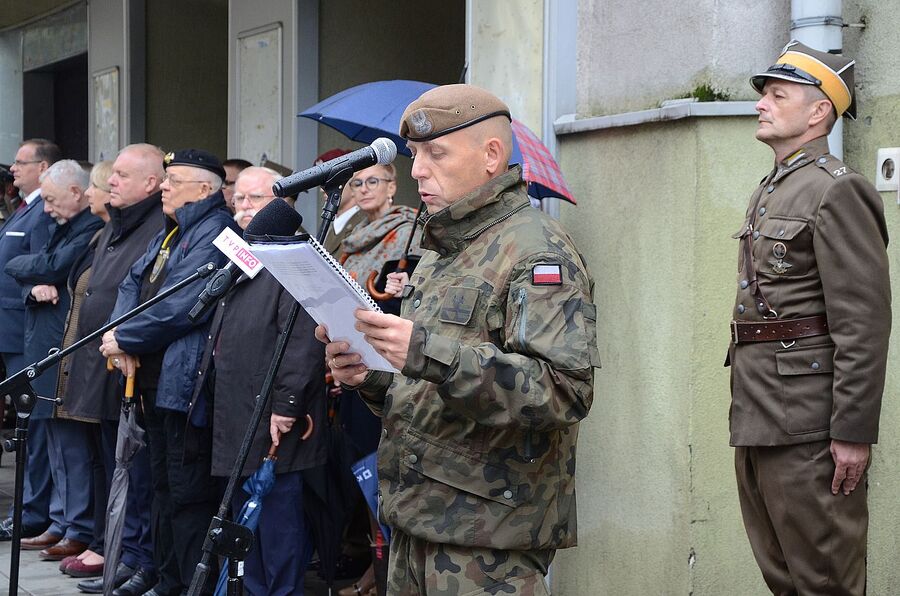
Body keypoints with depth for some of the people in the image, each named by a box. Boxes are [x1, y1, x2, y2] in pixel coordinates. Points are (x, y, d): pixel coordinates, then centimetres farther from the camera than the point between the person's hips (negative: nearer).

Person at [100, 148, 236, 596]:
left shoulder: (215, 233, -14)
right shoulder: (170, 233, 19)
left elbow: (181, 307, -22)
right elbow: (133, 284, 15)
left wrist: (125, 339, -12)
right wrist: (119, 335, -4)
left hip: (187, 383, -10)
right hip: (154, 379, 10)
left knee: (189, 492, -8)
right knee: (164, 485, 17)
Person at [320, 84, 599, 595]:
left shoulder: (537, 250, -11)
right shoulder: (439, 255, 20)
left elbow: (566, 390, -25)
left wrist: (429, 353, -31)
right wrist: (367, 377, 4)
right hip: (416, 523, 9)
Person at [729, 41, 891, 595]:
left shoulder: (838, 190, -11)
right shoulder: (770, 192, 18)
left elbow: (866, 322, -17)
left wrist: (854, 431, -21)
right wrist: (748, 413, 19)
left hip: (807, 423, -9)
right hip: (756, 419, 9)